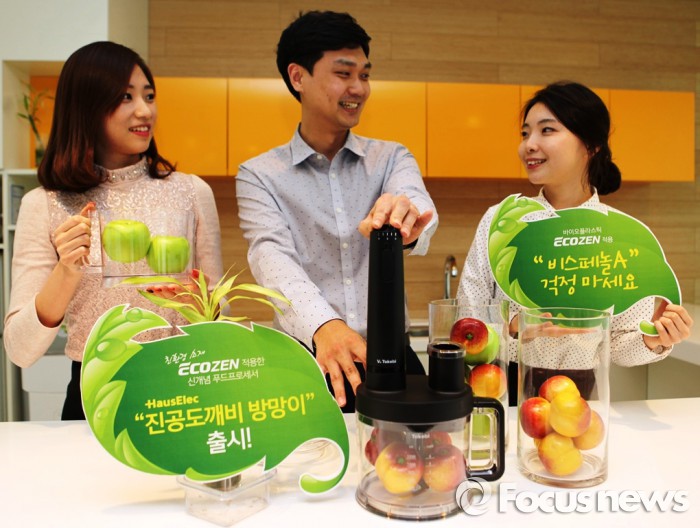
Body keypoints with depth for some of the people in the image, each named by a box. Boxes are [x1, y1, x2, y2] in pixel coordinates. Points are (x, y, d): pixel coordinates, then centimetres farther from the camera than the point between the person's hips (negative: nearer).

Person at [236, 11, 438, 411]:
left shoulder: (391, 158, 9)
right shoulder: (259, 176, 3)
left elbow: (420, 204, -12)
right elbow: (272, 258, -13)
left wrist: (407, 216, -37)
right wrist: (323, 325, -33)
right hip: (306, 361, -1)